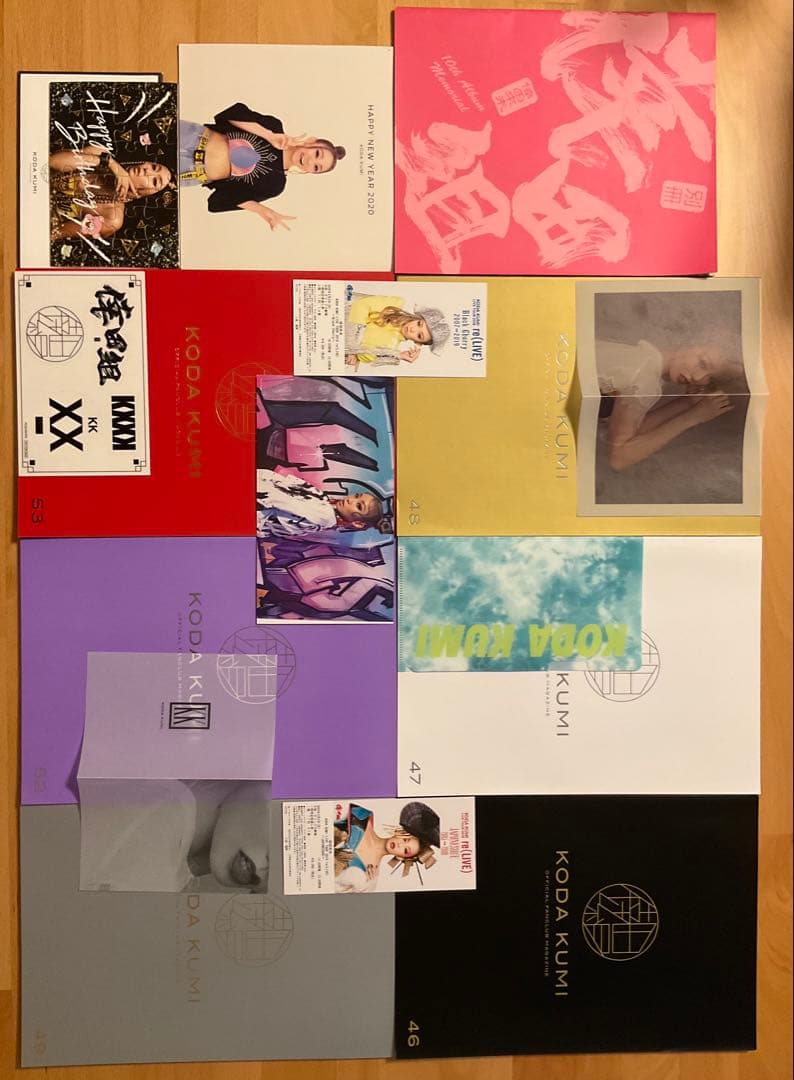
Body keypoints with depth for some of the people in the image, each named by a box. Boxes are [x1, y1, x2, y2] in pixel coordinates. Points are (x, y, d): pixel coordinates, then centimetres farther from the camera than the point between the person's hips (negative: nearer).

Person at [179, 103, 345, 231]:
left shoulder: (275, 183, -8)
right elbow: (236, 112, -14)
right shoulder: (275, 127, -5)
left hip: (198, 174, -2)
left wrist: (262, 210, -24)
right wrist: (270, 136, -24)